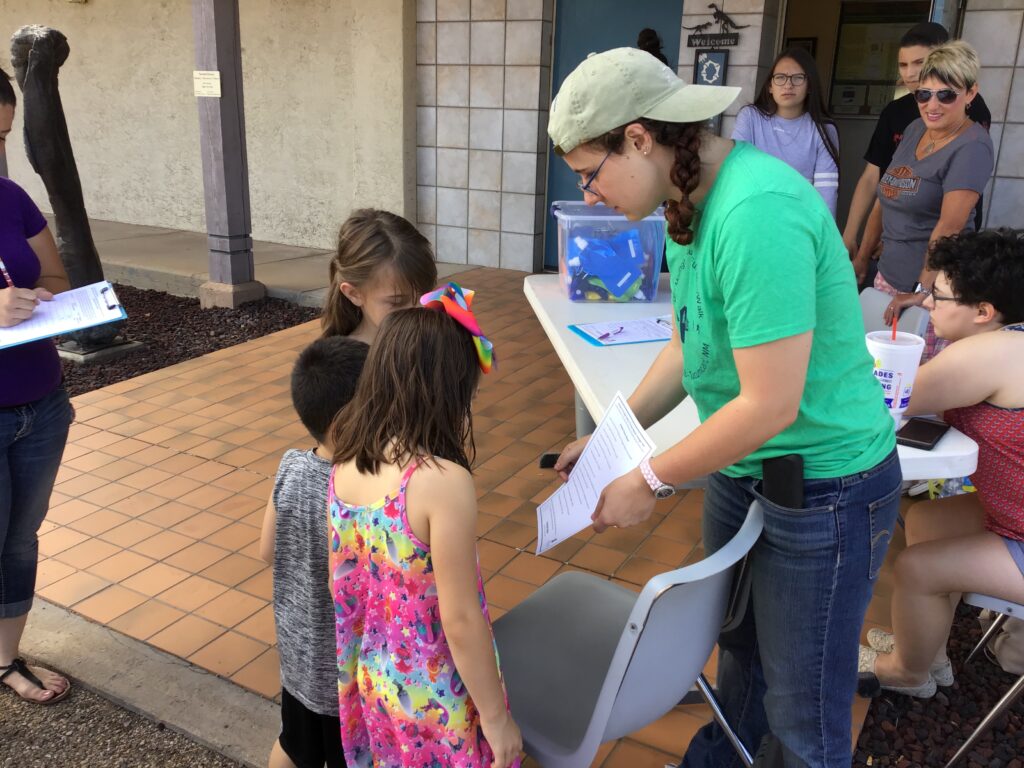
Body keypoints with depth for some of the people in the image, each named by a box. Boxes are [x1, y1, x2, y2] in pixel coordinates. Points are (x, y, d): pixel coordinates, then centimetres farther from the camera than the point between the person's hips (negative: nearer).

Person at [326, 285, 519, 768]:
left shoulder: (345, 464, -8)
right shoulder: (443, 481, -30)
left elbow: (339, 585, 3)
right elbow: (460, 619, -23)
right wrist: (496, 715, -10)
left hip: (372, 682, 6)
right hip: (436, 700, -6)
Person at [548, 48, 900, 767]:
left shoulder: (756, 215, -30)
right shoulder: (692, 202, 2)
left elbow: (771, 404, -29)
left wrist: (650, 481, -17)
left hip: (823, 490, -9)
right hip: (741, 469, 9)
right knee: (739, 640, 28)